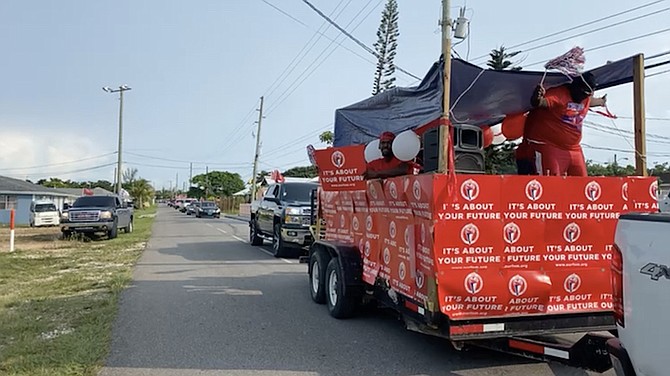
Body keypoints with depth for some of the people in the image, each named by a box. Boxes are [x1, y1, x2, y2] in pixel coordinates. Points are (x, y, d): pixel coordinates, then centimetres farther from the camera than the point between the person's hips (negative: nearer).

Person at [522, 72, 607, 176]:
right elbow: (543, 102, -37)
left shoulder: (586, 98, 11)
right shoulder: (559, 94, -18)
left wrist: (601, 101, 57)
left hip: (574, 149, 9)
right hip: (548, 147, -8)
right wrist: (537, 99, -60)